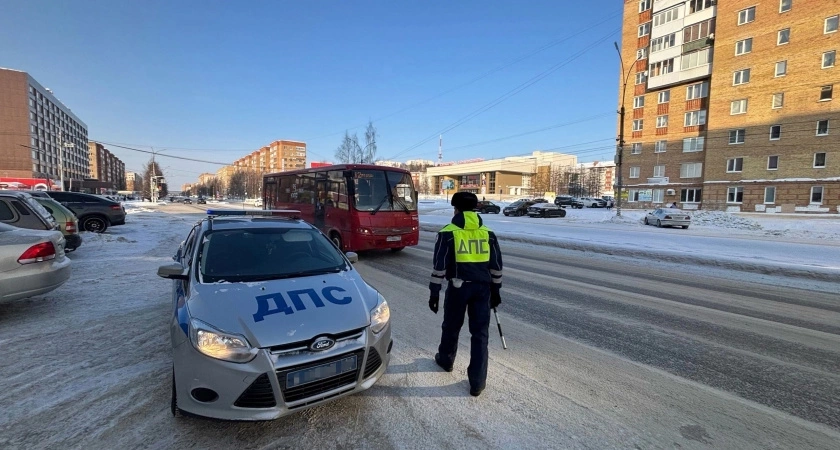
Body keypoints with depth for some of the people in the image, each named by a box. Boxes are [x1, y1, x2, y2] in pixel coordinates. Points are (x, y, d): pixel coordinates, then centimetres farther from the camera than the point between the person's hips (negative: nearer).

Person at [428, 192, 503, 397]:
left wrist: (434, 293, 0)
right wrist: (495, 290, 18)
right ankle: (477, 382, 10)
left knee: (451, 327, 19)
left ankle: (445, 360, 43)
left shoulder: (448, 233, -5)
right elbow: (496, 266, 9)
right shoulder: (488, 233, 6)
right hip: (483, 287, 3)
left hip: (458, 286, -2)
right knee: (480, 333, 7)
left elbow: (439, 267, -7)